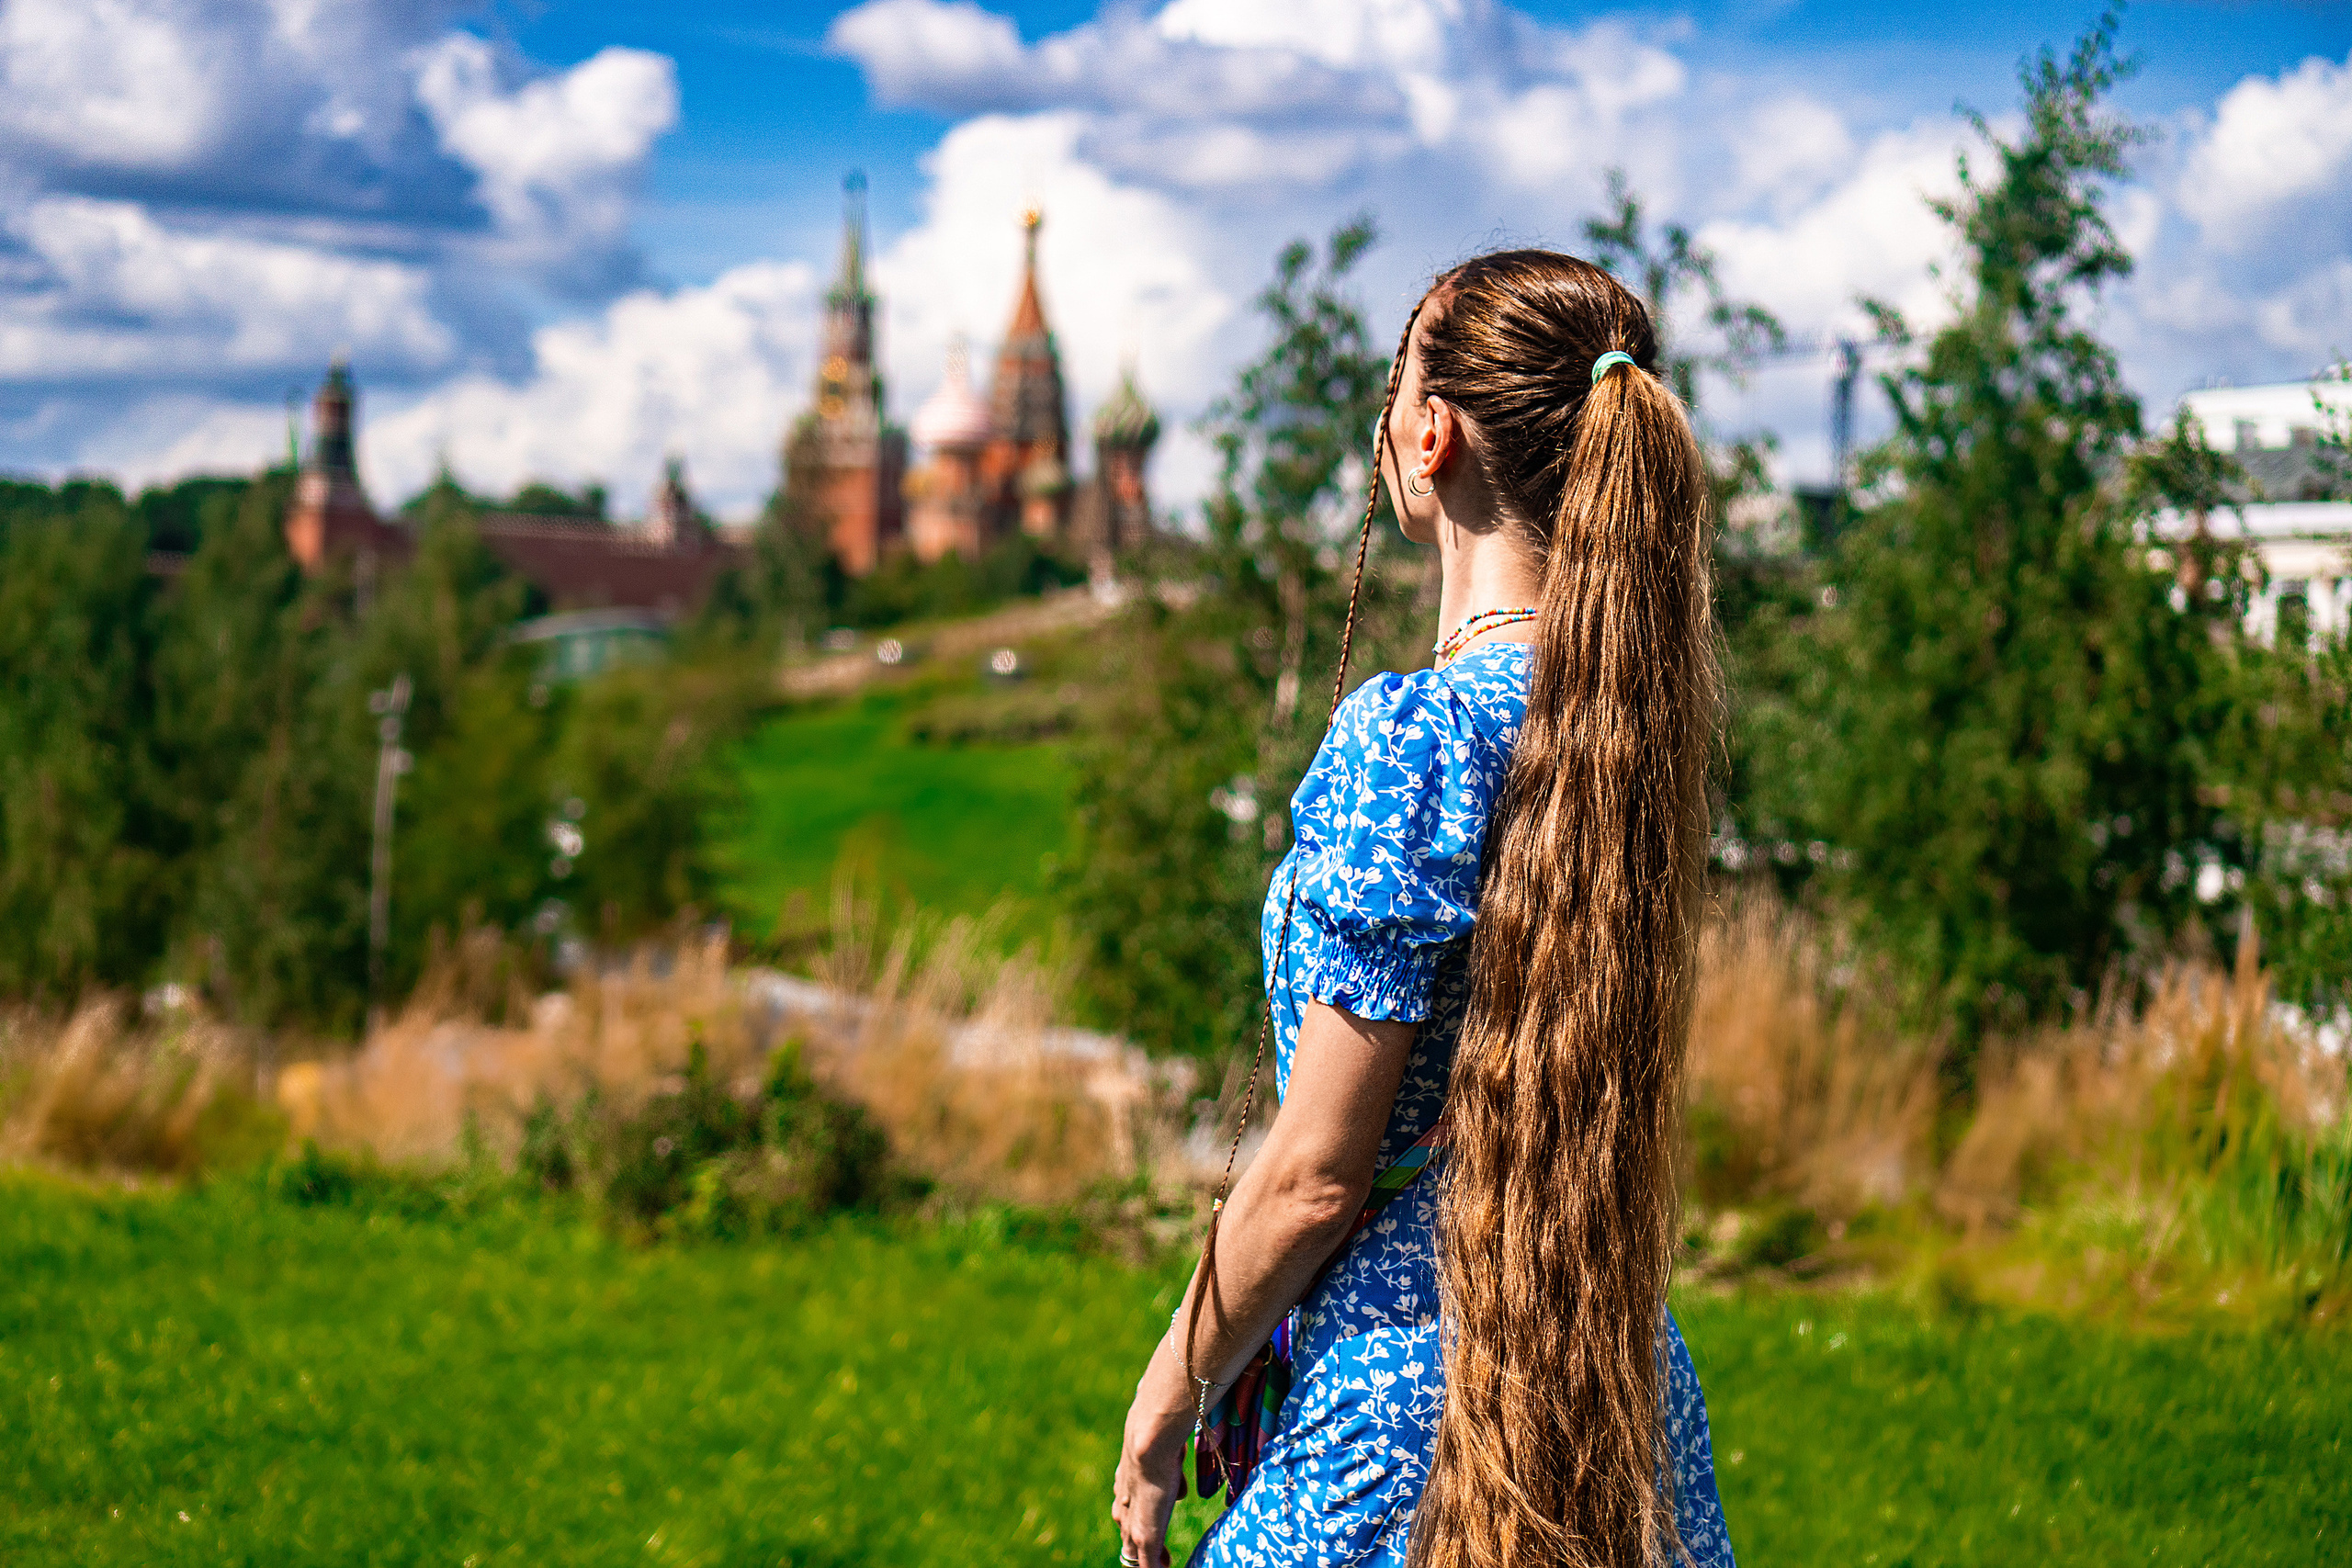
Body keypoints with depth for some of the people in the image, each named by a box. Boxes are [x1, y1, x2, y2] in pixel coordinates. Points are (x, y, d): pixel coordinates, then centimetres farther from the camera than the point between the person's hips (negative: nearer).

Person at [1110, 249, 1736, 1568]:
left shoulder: (1408, 737, -19)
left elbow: (1315, 1177, -15)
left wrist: (1164, 1408, -4)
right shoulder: (1634, 707, 3)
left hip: (1419, 1406, -8)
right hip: (1622, 1370, 8)